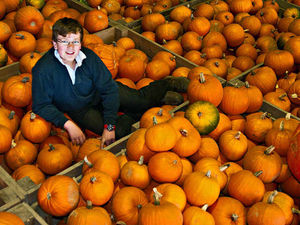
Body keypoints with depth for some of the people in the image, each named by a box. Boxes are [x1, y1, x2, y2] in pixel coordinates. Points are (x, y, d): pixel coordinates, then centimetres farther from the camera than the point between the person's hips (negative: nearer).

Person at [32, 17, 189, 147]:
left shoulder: (88, 56, -25)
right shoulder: (43, 70, -31)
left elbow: (109, 89, -21)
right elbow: (41, 106, -25)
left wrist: (109, 126, -27)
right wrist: (68, 124, -37)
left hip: (100, 95, 2)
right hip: (77, 110, -2)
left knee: (142, 100, -3)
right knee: (118, 132, -23)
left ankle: (167, 84, 26)